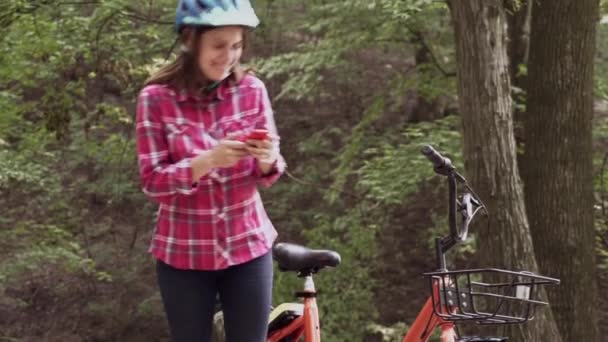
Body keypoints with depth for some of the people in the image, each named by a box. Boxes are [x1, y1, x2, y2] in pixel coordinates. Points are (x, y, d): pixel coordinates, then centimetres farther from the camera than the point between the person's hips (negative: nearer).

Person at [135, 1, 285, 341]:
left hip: (248, 248, 2)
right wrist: (208, 160, -29)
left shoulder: (252, 89, -3)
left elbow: (268, 174, 1)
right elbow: (153, 182, -12)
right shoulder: (157, 98, -10)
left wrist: (267, 160, -23)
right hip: (184, 254, -2)